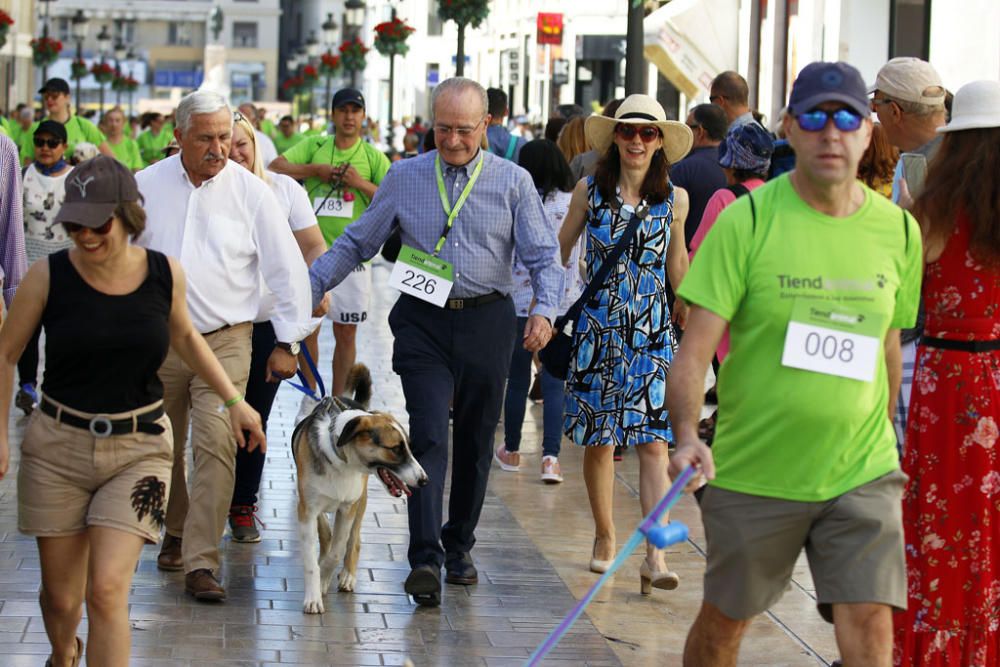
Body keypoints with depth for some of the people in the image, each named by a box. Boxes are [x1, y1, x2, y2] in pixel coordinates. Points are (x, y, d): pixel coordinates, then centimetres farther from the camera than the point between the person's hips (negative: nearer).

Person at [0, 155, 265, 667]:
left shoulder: (165, 274, -5)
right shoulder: (49, 276, -10)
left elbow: (184, 337, 16)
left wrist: (234, 400, 15)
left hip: (139, 449, 0)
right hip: (57, 448, 0)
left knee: (107, 591, -14)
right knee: (61, 596, 11)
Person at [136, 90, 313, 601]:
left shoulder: (251, 192, -3)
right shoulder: (145, 188, 2)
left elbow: (288, 268, 2)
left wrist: (287, 341, 1)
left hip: (224, 343, -2)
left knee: (216, 448, -14)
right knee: (163, 448, 13)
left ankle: (201, 562, -12)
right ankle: (174, 532, 35)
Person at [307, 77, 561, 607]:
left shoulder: (513, 181, 2)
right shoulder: (404, 178, 6)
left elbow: (544, 256, -1)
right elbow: (356, 243, 12)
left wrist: (544, 308, -19)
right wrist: (310, 285, 1)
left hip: (487, 323, 1)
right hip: (423, 323, -1)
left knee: (475, 442, 10)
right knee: (429, 436, -13)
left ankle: (458, 546, 26)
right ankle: (424, 558, -17)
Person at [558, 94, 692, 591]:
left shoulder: (674, 199, 2)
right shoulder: (589, 192, 0)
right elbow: (559, 251, 9)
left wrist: (685, 303, 30)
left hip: (652, 334, 0)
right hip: (597, 330, 0)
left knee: (654, 444, -10)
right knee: (599, 441, 6)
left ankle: (655, 557, -15)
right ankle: (605, 538, 26)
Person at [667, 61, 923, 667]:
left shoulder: (898, 230, 2)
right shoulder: (747, 220, -9)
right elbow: (695, 348, -12)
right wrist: (687, 435, -27)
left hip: (860, 475, 2)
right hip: (752, 474, -2)